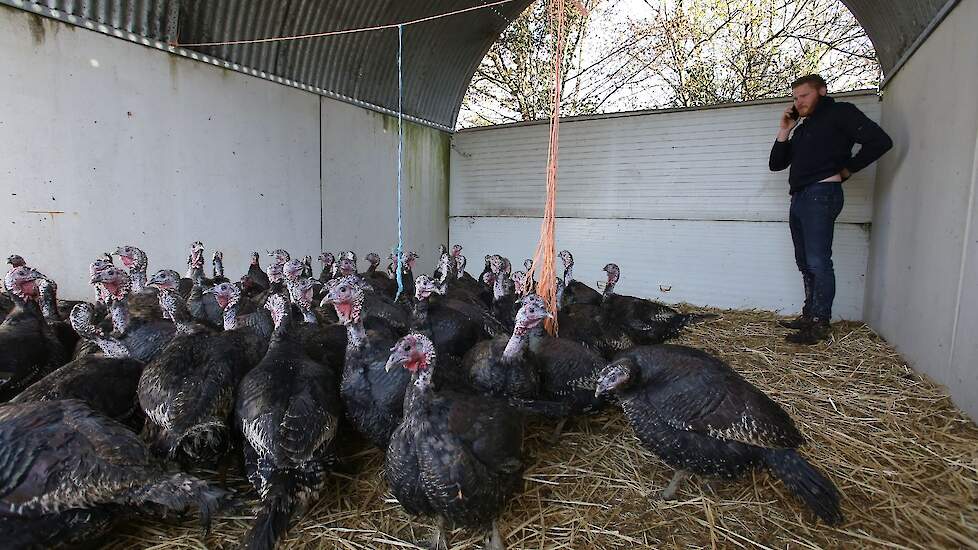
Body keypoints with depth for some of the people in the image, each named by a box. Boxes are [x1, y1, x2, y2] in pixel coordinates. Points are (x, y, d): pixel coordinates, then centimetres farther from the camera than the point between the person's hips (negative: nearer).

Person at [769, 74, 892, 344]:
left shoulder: (839, 113, 2)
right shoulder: (802, 127, 25)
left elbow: (880, 140, -8)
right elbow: (776, 164, 19)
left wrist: (847, 170, -4)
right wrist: (784, 130, 12)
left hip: (821, 194, -9)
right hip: (799, 198, 9)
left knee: (818, 263, -12)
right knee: (806, 264, 10)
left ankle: (820, 323, -8)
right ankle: (809, 316, 17)